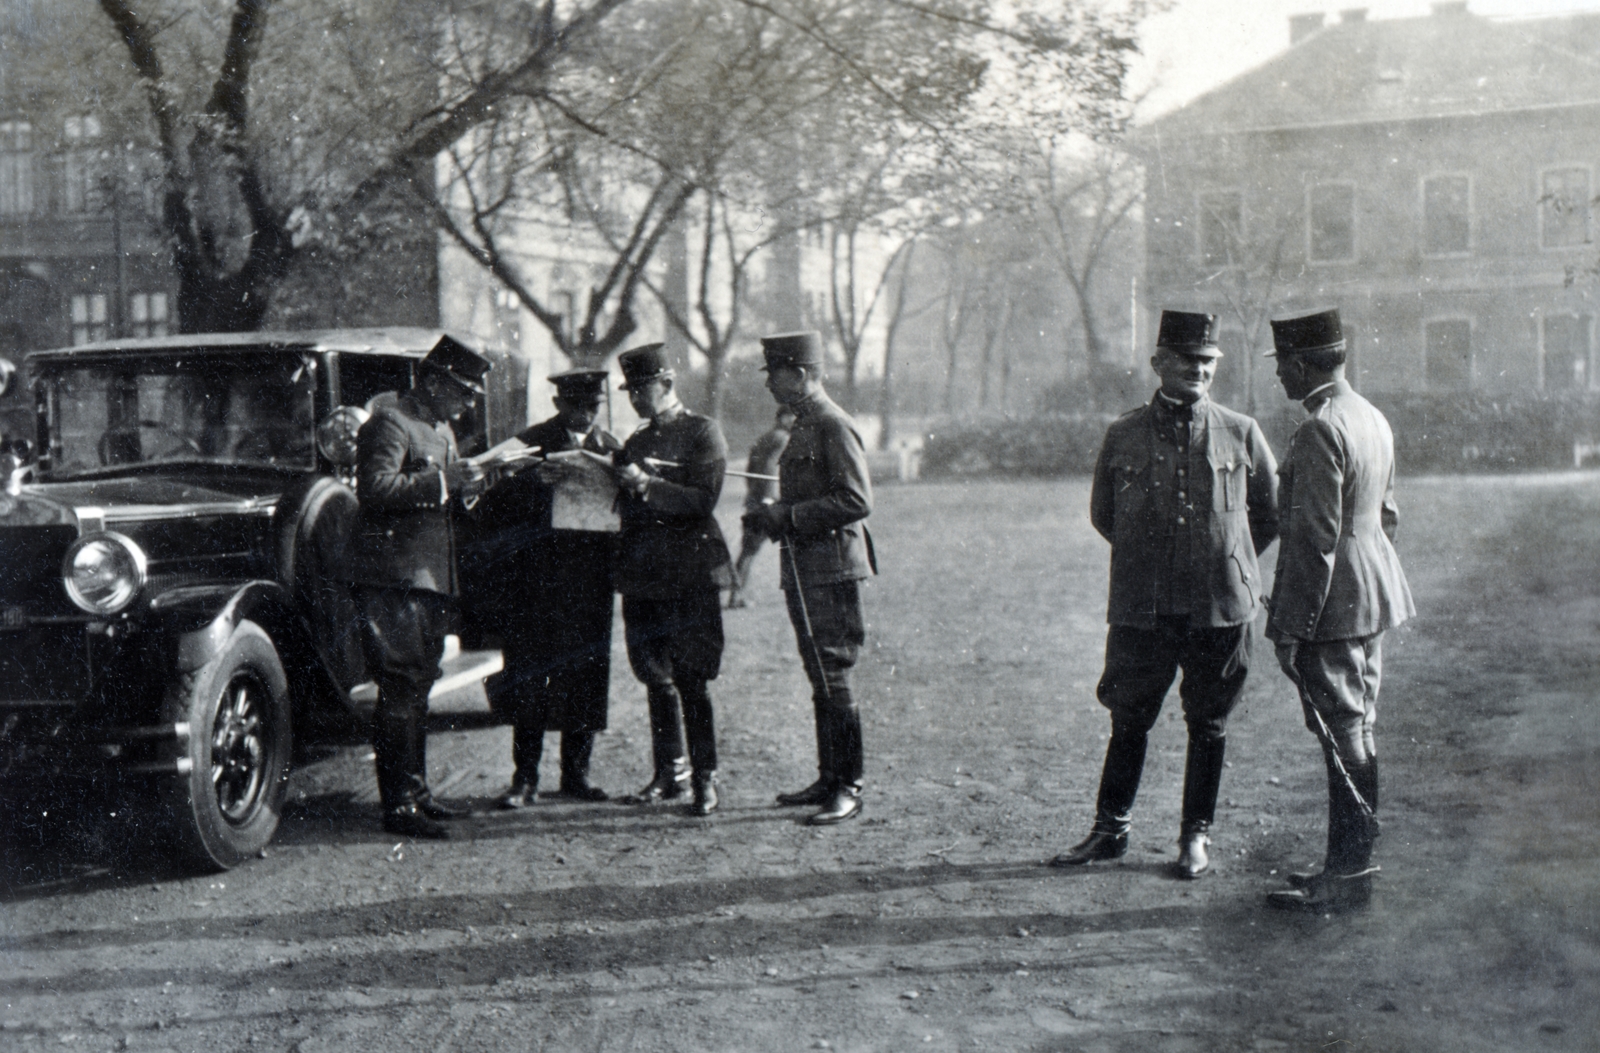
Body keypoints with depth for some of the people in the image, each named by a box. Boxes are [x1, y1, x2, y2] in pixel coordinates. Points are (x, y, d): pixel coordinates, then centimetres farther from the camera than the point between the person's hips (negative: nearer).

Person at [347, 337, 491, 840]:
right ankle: (398, 806, -8)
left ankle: (416, 792, 24)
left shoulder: (443, 429, 21)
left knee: (417, 688, 15)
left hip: (431, 578, 10)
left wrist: (464, 485, 7)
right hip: (392, 577, -10)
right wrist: (442, 482, -23)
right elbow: (375, 488, -23)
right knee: (400, 690, -10)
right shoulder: (389, 422, -10)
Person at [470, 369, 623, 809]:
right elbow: (495, 506, -5)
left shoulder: (610, 448, 12)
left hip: (589, 583, 3)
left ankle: (576, 773, 15)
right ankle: (524, 777, 4)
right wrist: (535, 482, -21)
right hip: (536, 580, -3)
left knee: (585, 679, 5)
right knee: (528, 678, -3)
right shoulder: (529, 444, 2)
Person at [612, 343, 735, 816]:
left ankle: (705, 778, -1)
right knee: (654, 676, 11)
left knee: (690, 679, -8)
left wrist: (647, 484, -18)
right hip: (643, 576, 7)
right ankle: (670, 771, 21)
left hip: (690, 576, -7)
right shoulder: (636, 441, 18)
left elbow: (703, 500, -12)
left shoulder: (703, 432, -2)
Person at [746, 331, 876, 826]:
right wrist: (774, 517, 12)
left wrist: (789, 515, -18)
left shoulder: (833, 424, -13)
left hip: (831, 569, -10)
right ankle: (829, 780, 20)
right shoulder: (803, 424, 17)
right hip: (804, 569, 10)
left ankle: (849, 789, -3)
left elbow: (857, 500, -19)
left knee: (832, 677, -8)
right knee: (820, 678, 13)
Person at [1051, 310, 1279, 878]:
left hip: (1221, 607, 0)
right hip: (1140, 609, 0)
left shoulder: (1241, 433, 2)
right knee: (1128, 720, 8)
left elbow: (1270, 513, 14)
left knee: (1208, 725, 8)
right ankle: (1111, 829, 22)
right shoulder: (1124, 435, 2)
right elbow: (1103, 515, 15)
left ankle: (1196, 836, 21)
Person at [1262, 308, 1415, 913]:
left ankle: (1347, 877, 3)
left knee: (1344, 737, -4)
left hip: (1335, 611, -10)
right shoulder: (1373, 419, 11)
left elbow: (1315, 541, -21)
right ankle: (1354, 862, 24)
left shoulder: (1319, 432, -19)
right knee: (1358, 731, 15)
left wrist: (1290, 629, -18)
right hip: (1374, 600, 10)